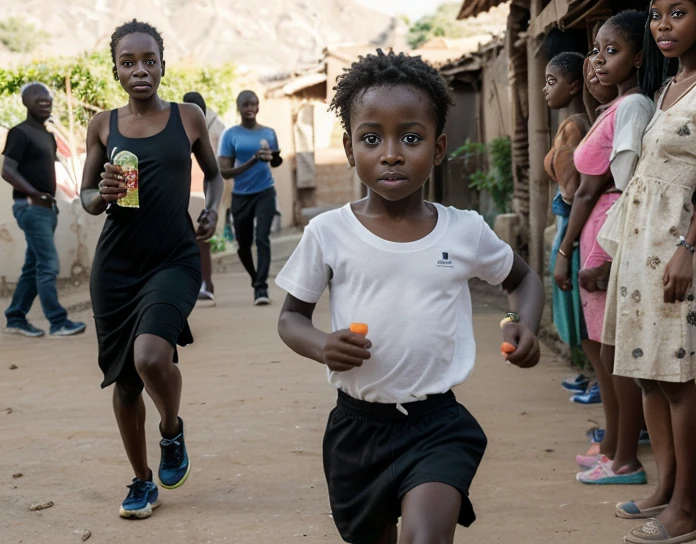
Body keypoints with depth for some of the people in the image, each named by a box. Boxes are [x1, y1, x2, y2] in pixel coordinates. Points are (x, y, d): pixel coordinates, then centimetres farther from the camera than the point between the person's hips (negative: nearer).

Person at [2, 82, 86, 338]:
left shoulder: (48, 136, 17)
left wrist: (51, 201, 12)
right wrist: (35, 194, -25)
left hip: (47, 208, 9)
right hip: (31, 208, -9)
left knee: (33, 266, 10)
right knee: (48, 264, -11)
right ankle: (58, 322, -9)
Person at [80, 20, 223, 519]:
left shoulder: (188, 117, 2)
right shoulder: (103, 125, 4)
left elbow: (214, 173, 18)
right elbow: (86, 196, 10)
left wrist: (213, 209, -2)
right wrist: (102, 196, -13)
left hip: (175, 259, -2)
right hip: (116, 264, 2)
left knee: (151, 356, -26)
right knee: (124, 381, 9)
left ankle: (173, 431, 8)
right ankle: (142, 481, 30)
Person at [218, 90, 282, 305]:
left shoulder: (269, 133, 4)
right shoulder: (230, 135, -6)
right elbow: (224, 172, -12)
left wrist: (275, 157, -5)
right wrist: (253, 160, -22)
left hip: (265, 192, 0)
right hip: (241, 196, 0)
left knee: (262, 238, -15)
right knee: (243, 244, 11)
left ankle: (261, 287, -15)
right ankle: (255, 279, 36)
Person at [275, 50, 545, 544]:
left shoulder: (464, 231, -3)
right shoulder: (329, 233, -5)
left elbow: (524, 278, 15)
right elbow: (291, 317, 4)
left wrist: (526, 326, -7)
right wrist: (321, 346, -18)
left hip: (438, 423, -1)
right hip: (358, 425, 1)